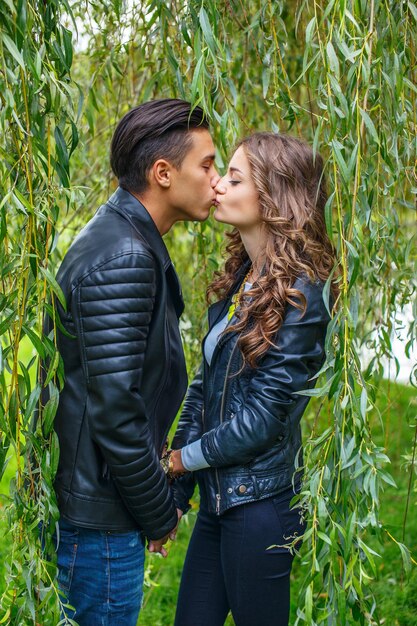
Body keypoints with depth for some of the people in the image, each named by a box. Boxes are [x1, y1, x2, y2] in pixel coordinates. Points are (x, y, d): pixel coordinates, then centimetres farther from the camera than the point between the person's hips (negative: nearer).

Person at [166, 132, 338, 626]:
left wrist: (183, 458, -6)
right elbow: (203, 385, 7)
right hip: (217, 494, 8)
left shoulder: (300, 294, -19)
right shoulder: (241, 278, 6)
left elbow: (263, 417, -19)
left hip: (260, 504, -7)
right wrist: (176, 493, 3)